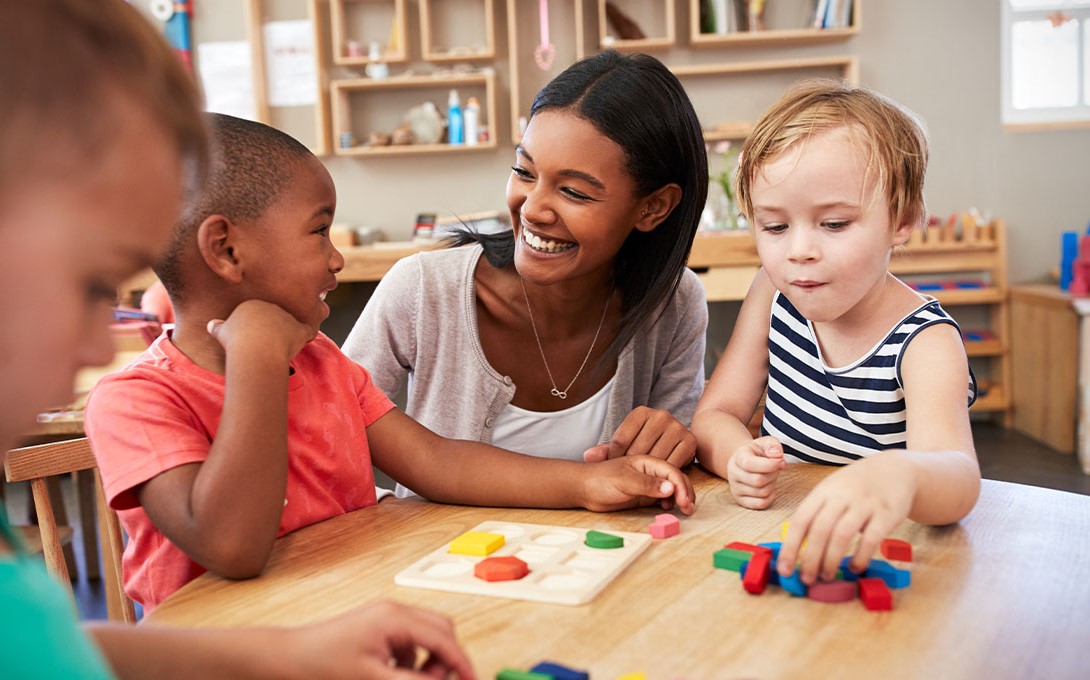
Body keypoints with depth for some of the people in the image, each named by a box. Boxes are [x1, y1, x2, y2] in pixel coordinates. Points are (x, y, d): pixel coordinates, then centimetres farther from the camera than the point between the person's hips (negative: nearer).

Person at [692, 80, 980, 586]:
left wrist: (898, 473, -56)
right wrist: (738, 456, -23)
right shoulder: (773, 295, 0)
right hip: (776, 538, 4)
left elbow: (957, 474, -32)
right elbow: (715, 413, 1)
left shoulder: (925, 341, -16)